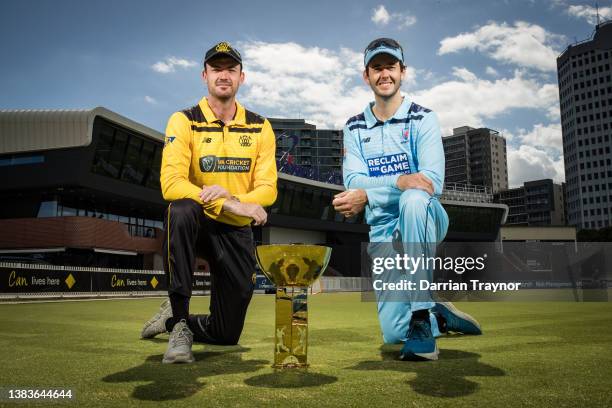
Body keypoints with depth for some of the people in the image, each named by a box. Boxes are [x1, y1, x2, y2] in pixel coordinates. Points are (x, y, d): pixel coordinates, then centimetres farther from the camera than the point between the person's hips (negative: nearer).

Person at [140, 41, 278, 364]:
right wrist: (232, 205, -33)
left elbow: (267, 190, -5)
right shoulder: (184, 122, -7)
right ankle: (179, 318, -25)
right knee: (181, 210, -42)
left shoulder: (259, 128, 3)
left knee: (227, 334, 4)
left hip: (236, 232, 3)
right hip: (195, 225, -3)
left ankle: (172, 320, 36)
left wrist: (229, 198, -27)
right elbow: (171, 184, -21)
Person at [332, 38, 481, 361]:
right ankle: (440, 316, 29)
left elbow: (433, 181, -18)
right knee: (393, 331, -7)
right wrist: (399, 180, -28)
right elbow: (353, 181, -9)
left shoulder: (422, 119, -2)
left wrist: (367, 195, -26)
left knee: (412, 199, -39)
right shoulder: (354, 128, 8)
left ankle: (422, 319, -32)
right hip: (383, 232, 3)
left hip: (426, 221, -3)